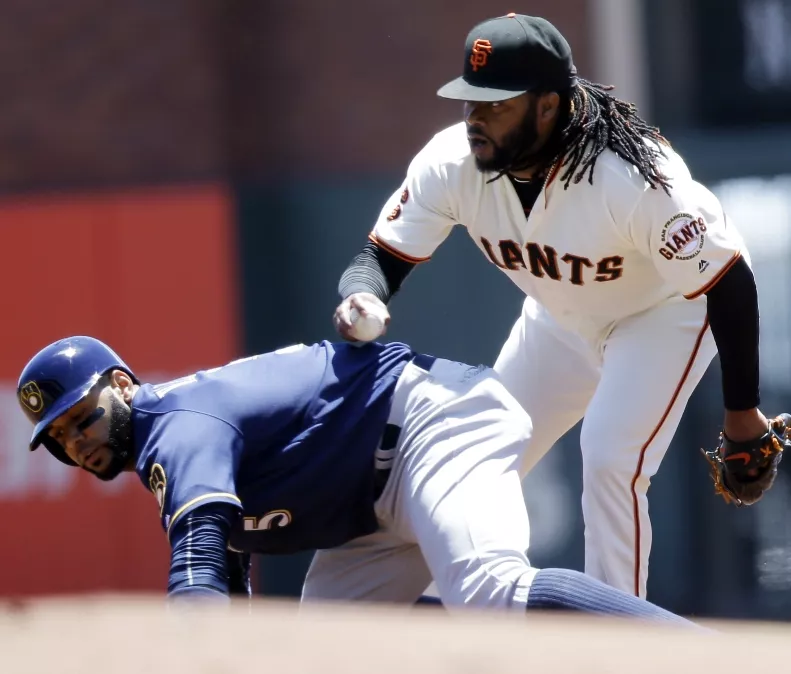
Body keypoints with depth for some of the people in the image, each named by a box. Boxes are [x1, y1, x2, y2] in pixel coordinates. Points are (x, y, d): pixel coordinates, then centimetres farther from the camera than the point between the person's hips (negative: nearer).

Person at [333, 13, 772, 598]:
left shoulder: (634, 180, -39)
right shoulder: (452, 163, -26)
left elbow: (729, 281, -30)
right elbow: (382, 256, -19)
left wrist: (741, 410, -22)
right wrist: (362, 298, -45)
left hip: (662, 316, -6)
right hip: (559, 324, 6)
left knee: (609, 463, -23)